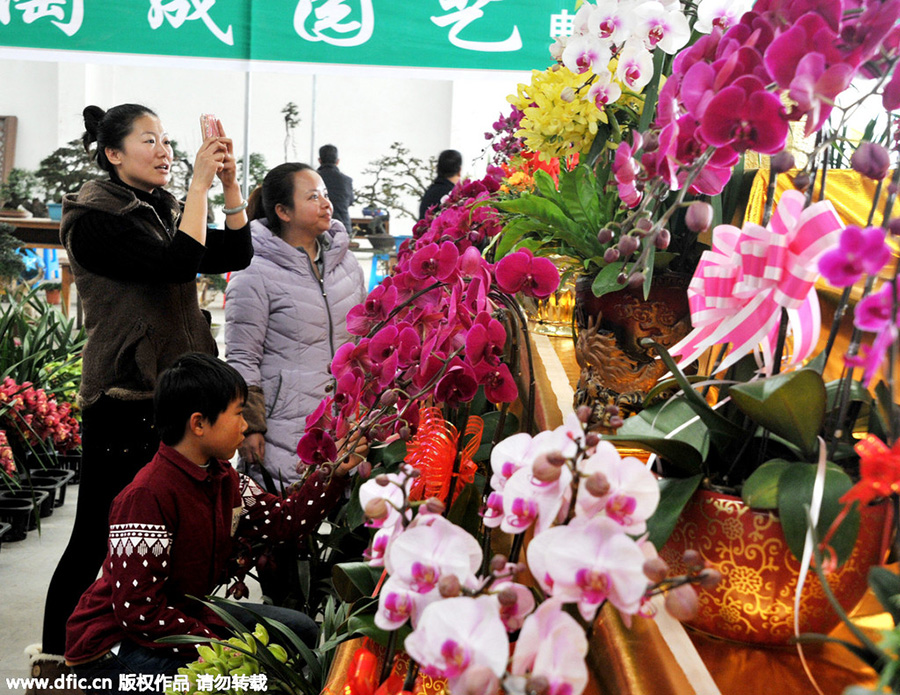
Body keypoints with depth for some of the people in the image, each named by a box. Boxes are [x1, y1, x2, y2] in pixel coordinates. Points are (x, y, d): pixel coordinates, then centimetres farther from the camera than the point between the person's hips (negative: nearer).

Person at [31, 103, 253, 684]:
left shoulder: (164, 211, 15)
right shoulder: (93, 218, -9)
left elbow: (236, 254, 7)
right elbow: (178, 263, -22)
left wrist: (230, 184, -3)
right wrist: (200, 183, -17)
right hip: (123, 401, -7)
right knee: (99, 539, 0)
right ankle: (54, 663, 16)